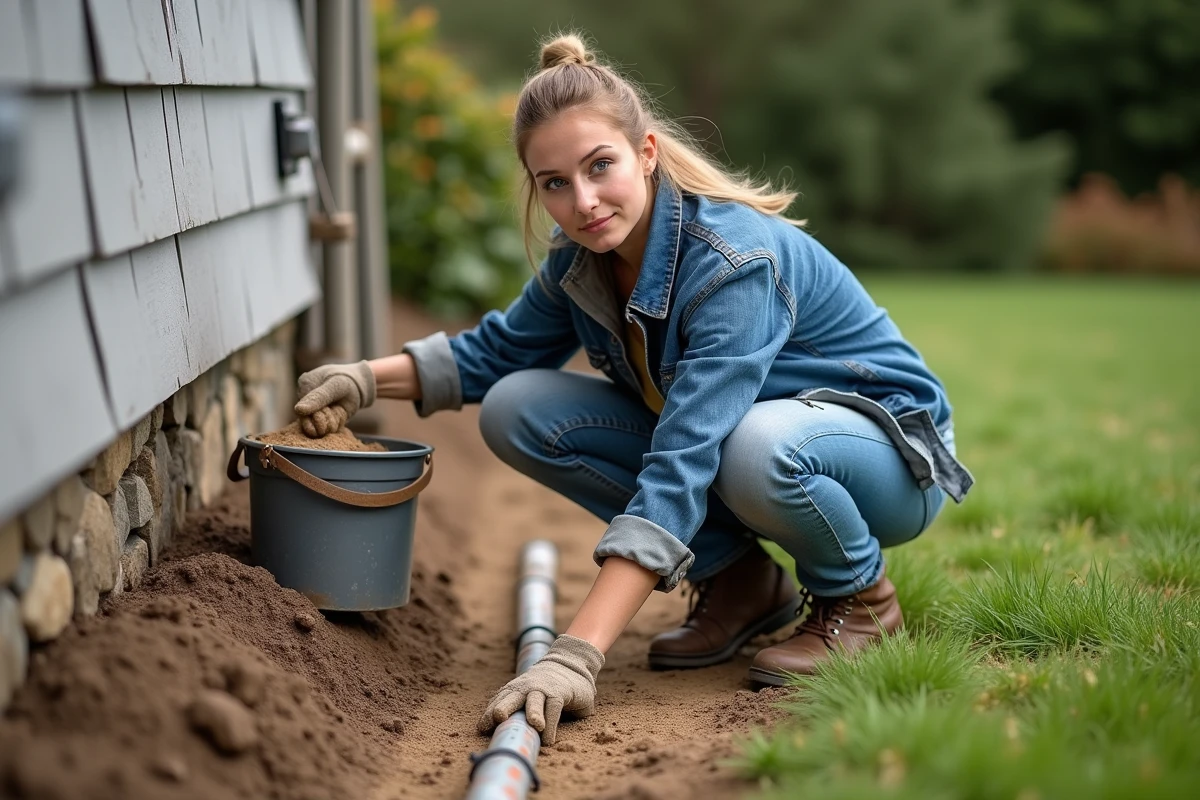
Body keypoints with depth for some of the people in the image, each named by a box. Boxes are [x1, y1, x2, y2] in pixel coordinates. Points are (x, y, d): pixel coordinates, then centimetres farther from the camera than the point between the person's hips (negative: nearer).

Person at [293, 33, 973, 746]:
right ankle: (736, 579, 2)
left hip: (890, 452, -7)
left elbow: (678, 469, -42)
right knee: (516, 411, -9)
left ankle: (859, 597, -7)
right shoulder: (583, 257, -9)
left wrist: (577, 654, -47)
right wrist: (368, 378, -4)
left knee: (757, 449, -43)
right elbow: (500, 349, 12)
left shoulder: (738, 262, -32)